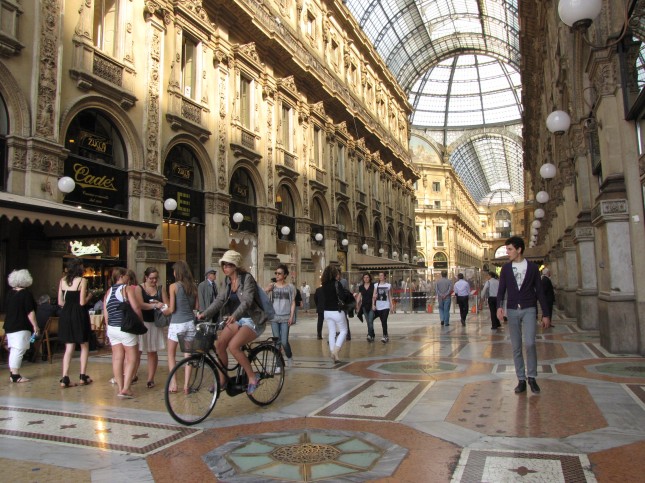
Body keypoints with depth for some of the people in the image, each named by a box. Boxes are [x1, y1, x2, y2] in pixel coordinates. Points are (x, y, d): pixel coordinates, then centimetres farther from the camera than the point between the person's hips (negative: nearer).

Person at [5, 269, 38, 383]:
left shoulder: (9, 293, 10)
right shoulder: (26, 294, -12)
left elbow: (7, 309, 20)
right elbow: (30, 312, -15)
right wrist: (35, 326, -10)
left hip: (9, 326, 8)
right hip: (21, 327, -8)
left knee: (13, 351, 13)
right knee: (18, 351, -6)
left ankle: (12, 374, 19)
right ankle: (15, 375, -6)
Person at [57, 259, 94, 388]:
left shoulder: (62, 280, 6)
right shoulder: (82, 280, -10)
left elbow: (60, 302, 8)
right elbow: (82, 302, -14)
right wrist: (89, 296, 5)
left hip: (66, 314, 5)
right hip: (79, 314, -5)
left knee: (69, 348, 9)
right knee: (84, 346, 11)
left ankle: (65, 378, 3)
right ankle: (83, 377, 12)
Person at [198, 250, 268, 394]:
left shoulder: (247, 278, -16)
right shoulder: (227, 281, 5)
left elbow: (247, 301, -28)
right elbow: (219, 300, 0)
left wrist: (234, 316, -43)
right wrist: (205, 314, -14)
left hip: (253, 320, -7)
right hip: (237, 319, 7)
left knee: (233, 346, -26)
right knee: (219, 344, -11)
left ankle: (252, 377, -10)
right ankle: (222, 380, 6)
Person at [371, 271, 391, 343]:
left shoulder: (388, 285, 5)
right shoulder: (376, 285, 5)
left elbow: (390, 296, 9)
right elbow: (374, 296, 1)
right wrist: (373, 304, -9)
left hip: (386, 306, -2)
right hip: (378, 306, 2)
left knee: (384, 321, -11)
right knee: (382, 322, 7)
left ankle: (384, 336, -7)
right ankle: (386, 336, 19)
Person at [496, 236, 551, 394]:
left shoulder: (532, 267, 2)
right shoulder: (506, 269, 7)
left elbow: (539, 291, 4)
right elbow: (501, 290, 5)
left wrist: (546, 314, 2)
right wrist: (499, 306, -14)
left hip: (529, 310, -2)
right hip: (512, 310, 2)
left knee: (529, 343, -14)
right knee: (516, 347, 4)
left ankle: (531, 377, 5)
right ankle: (521, 380, 14)